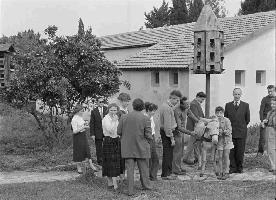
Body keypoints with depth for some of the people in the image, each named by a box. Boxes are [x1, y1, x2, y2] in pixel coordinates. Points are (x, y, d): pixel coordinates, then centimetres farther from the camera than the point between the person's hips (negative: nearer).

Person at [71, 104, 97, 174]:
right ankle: (78, 167, 19)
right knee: (79, 152, 5)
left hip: (83, 135, 7)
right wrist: (83, 127, -21)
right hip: (78, 137, -7)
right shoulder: (74, 119, -18)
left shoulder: (81, 117, 7)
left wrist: (86, 125, 1)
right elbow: (75, 131, -20)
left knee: (87, 150, 7)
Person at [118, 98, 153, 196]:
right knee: (143, 168, 15)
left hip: (127, 148, 1)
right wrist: (148, 142, 10)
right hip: (141, 148, -1)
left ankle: (130, 190, 6)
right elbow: (148, 136, -11)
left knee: (130, 169, 6)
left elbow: (119, 132, 1)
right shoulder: (145, 119, -10)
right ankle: (146, 185, 28)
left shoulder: (124, 117, -3)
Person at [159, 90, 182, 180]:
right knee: (167, 153, -5)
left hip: (167, 131, 10)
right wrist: (172, 138, -20)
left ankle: (169, 172, 23)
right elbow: (167, 125, -22)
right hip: (167, 133, -10)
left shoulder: (169, 106, 13)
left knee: (169, 153, 15)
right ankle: (165, 174, 1)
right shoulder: (167, 108, -20)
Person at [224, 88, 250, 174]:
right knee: (231, 151, 1)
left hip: (241, 132, -1)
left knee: (240, 151, 2)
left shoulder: (245, 105, 4)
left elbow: (247, 119, 10)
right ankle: (232, 167, 8)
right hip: (230, 131, 1)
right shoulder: (228, 105, 7)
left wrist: (242, 126, 12)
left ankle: (240, 168, 13)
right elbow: (225, 118, 12)